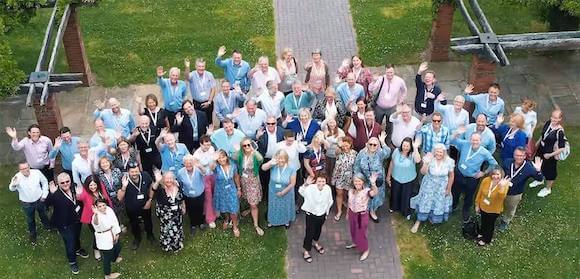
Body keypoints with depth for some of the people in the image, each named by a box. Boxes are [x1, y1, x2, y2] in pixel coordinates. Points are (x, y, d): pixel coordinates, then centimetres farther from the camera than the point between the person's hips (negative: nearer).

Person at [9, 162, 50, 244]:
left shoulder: (37, 172, -23)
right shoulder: (17, 177, -29)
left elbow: (44, 182, -5)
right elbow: (12, 189, -43)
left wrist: (44, 194, -5)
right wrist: (13, 184, -66)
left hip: (39, 200, 2)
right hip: (26, 203, -2)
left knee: (43, 214, 29)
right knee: (30, 219, 23)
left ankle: (46, 225, 62)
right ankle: (32, 233, 51)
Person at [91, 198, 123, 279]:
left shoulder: (109, 210, -13)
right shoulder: (96, 216, -31)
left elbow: (115, 221, -2)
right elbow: (96, 223, -57)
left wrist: (117, 234, -1)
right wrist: (96, 214, -77)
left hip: (112, 235, 8)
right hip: (104, 239, -7)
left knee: (118, 247, 31)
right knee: (107, 256, 5)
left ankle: (114, 259, 64)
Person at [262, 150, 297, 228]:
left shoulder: (291, 168, -26)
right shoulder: (273, 165, -22)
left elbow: (292, 183, -19)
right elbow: (263, 168, -34)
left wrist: (283, 192, -15)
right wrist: (271, 162, -50)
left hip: (286, 193, -1)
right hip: (274, 192, 1)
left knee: (285, 207, 23)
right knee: (274, 207, 23)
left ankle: (286, 220, 52)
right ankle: (272, 220, 50)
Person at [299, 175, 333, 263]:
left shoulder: (328, 189, -17)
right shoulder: (310, 188, -28)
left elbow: (330, 202, 0)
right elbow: (301, 191, -48)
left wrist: (326, 212, 9)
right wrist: (306, 184, -66)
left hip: (322, 215, 4)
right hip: (311, 214, -4)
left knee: (318, 230, 27)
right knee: (309, 233, 3)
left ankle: (316, 243, 54)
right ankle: (306, 251, 22)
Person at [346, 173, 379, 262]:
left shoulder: (366, 191, -26)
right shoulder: (351, 191, -9)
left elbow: (375, 192, -49)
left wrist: (373, 183, -66)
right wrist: (347, 213, 15)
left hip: (362, 215, -5)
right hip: (352, 214, 5)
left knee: (361, 233, 11)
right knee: (353, 230, 28)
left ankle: (366, 250, 36)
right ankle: (355, 243, 58)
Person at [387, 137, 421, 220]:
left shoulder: (413, 154, -24)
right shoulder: (396, 151, -16)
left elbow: (418, 160, -47)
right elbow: (391, 163, -3)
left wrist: (415, 148, -43)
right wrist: (388, 176, 4)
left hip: (409, 180, -2)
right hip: (396, 178, 2)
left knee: (406, 196, 16)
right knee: (395, 194, 25)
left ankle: (406, 212, 42)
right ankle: (394, 207, 55)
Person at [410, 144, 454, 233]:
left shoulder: (449, 162, -18)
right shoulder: (429, 159, -21)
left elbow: (451, 176, -4)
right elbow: (423, 172, -26)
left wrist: (449, 189, 2)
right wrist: (426, 162, -42)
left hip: (441, 187, 1)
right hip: (429, 186, -1)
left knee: (439, 205, 16)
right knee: (425, 203, 8)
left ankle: (433, 218, 44)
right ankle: (418, 221, 24)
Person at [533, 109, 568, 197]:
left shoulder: (560, 132, -31)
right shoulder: (548, 123, -12)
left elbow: (562, 148, -25)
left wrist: (550, 155, -21)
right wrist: (536, 144, 14)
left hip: (550, 155, -6)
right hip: (541, 150, 6)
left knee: (549, 170, 17)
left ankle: (547, 189, 42)